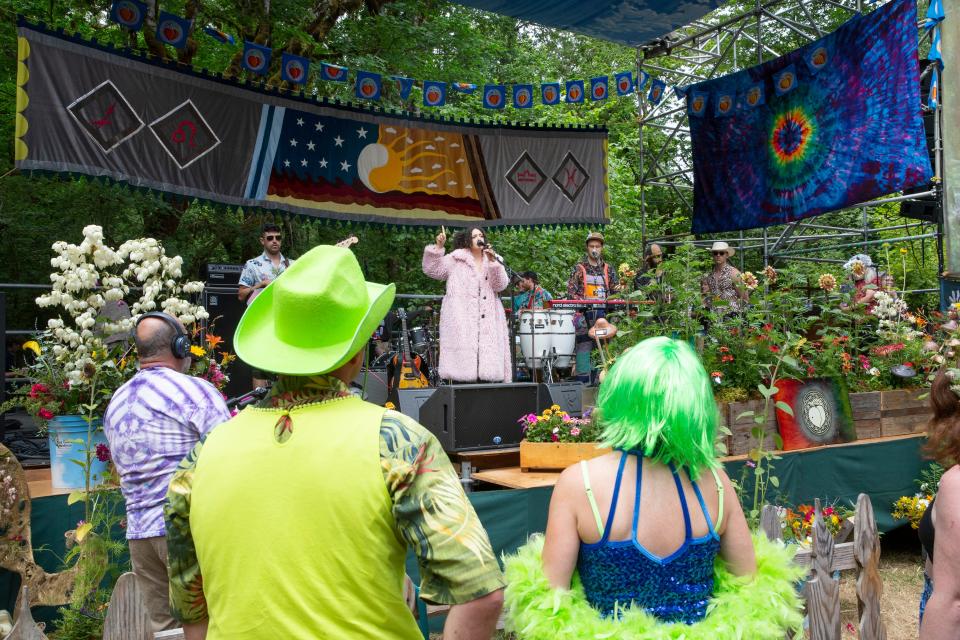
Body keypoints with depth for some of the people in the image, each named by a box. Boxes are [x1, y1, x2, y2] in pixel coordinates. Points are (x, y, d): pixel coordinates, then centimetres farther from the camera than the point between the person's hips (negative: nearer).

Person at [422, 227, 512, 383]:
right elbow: (432, 270, 0)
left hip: (487, 321, 4)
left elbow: (500, 285, 3)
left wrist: (493, 263, -10)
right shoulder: (456, 259, 8)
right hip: (461, 319, -3)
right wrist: (438, 247, -11)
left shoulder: (490, 261, 17)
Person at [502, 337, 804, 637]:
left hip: (609, 628, -2)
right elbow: (750, 580, -1)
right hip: (698, 627, 2)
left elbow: (548, 594, -15)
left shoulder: (578, 481, -18)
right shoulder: (714, 480, -10)